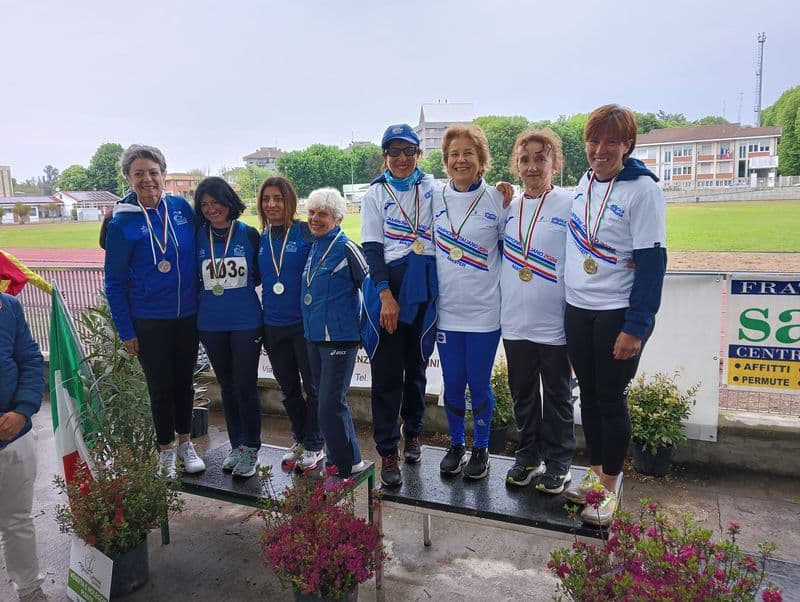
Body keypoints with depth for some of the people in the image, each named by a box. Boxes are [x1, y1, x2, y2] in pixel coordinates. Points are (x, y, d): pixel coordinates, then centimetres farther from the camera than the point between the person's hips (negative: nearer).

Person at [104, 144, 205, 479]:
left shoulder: (182, 208, -4)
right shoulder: (122, 223, -10)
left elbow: (200, 254, 8)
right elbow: (114, 282, -5)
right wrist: (125, 330, -6)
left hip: (187, 316, 2)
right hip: (148, 322, -2)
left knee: (184, 382, 15)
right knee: (160, 387, 10)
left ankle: (185, 443, 34)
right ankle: (166, 451, 29)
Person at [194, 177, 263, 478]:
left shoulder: (249, 234, -3)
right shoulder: (197, 237, 1)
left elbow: (262, 275, 2)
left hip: (246, 322, -3)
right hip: (211, 325, 3)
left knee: (245, 386, -1)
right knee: (227, 385, 13)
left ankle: (251, 448, 15)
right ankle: (236, 445, 27)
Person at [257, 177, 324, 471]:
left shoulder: (307, 232, -9)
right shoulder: (259, 239, 6)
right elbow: (255, 279, 14)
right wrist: (259, 328, 11)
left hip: (305, 323, -5)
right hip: (273, 326, 5)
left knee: (312, 386, 6)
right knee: (288, 388, 16)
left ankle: (314, 445, 23)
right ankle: (300, 440, 34)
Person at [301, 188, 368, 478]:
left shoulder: (346, 247, -11)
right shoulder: (312, 248, 11)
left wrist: (366, 328, -4)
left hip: (340, 337, -8)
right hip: (313, 335, 8)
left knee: (330, 405, -6)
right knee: (327, 401, 15)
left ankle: (347, 466, 11)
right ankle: (339, 460, 30)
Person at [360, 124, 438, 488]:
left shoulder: (433, 188, 9)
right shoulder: (376, 194, 5)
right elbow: (372, 247, -3)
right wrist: (385, 295, -13)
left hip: (426, 288, 2)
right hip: (390, 288, -2)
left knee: (417, 365, 14)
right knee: (387, 372, -1)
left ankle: (412, 433, 33)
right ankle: (387, 451, 9)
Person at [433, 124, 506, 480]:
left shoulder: (497, 199, -5)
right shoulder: (435, 199, 4)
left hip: (484, 310, -3)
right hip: (446, 309, 3)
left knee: (479, 384, 8)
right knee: (452, 384, 12)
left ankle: (481, 449, 28)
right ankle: (455, 445, 33)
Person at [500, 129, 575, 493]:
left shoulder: (569, 206, -6)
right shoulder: (508, 208, 7)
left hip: (554, 322, -4)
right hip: (515, 321, 4)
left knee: (557, 395, 10)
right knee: (522, 393, 15)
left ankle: (557, 463, 25)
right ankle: (528, 457, 31)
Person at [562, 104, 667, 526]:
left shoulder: (643, 189, -12)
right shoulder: (585, 183, 8)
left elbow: (652, 261, -15)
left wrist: (636, 326, -19)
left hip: (619, 313, -6)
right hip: (578, 310, 6)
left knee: (611, 399, 3)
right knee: (589, 395, 14)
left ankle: (609, 490, 19)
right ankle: (594, 474, 30)